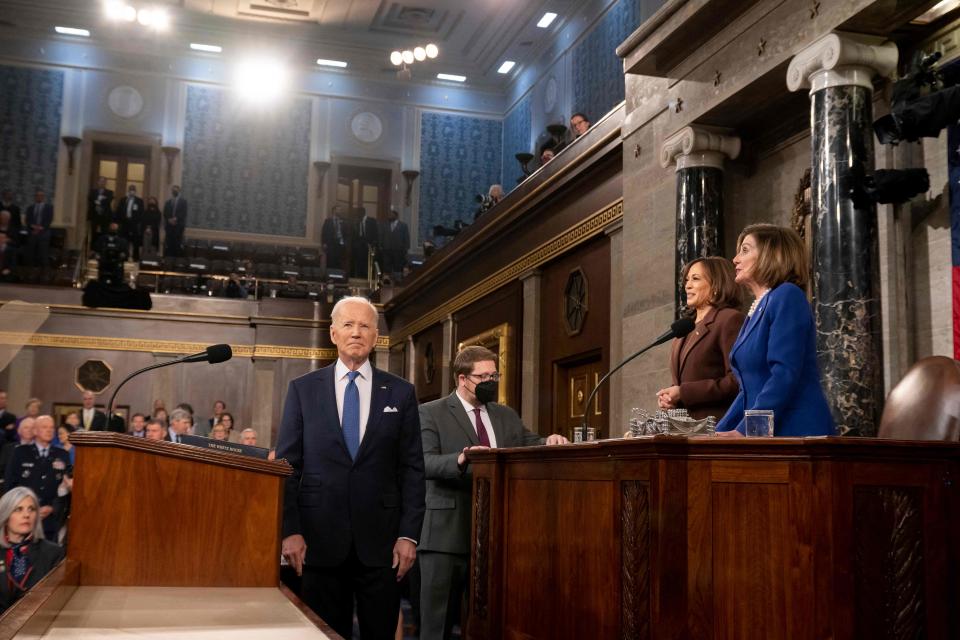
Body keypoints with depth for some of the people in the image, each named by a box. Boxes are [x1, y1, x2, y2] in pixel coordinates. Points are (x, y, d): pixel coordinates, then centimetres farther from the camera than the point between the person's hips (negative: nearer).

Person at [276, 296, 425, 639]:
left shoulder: (401, 392, 5)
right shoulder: (302, 389, 4)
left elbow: (412, 468, 3)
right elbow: (287, 465, 3)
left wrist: (409, 534, -4)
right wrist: (290, 530, -5)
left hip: (380, 538, 0)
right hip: (320, 537, 0)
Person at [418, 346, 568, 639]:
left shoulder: (507, 415, 17)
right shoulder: (431, 413, -2)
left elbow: (530, 445, 10)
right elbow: (426, 463, -15)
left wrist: (549, 442, -12)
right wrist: (461, 459, -33)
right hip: (448, 531, -5)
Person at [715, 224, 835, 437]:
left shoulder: (787, 296, -9)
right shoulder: (756, 310, 16)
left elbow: (784, 375, -19)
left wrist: (744, 432, -21)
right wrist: (719, 432, 13)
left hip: (796, 431, -8)